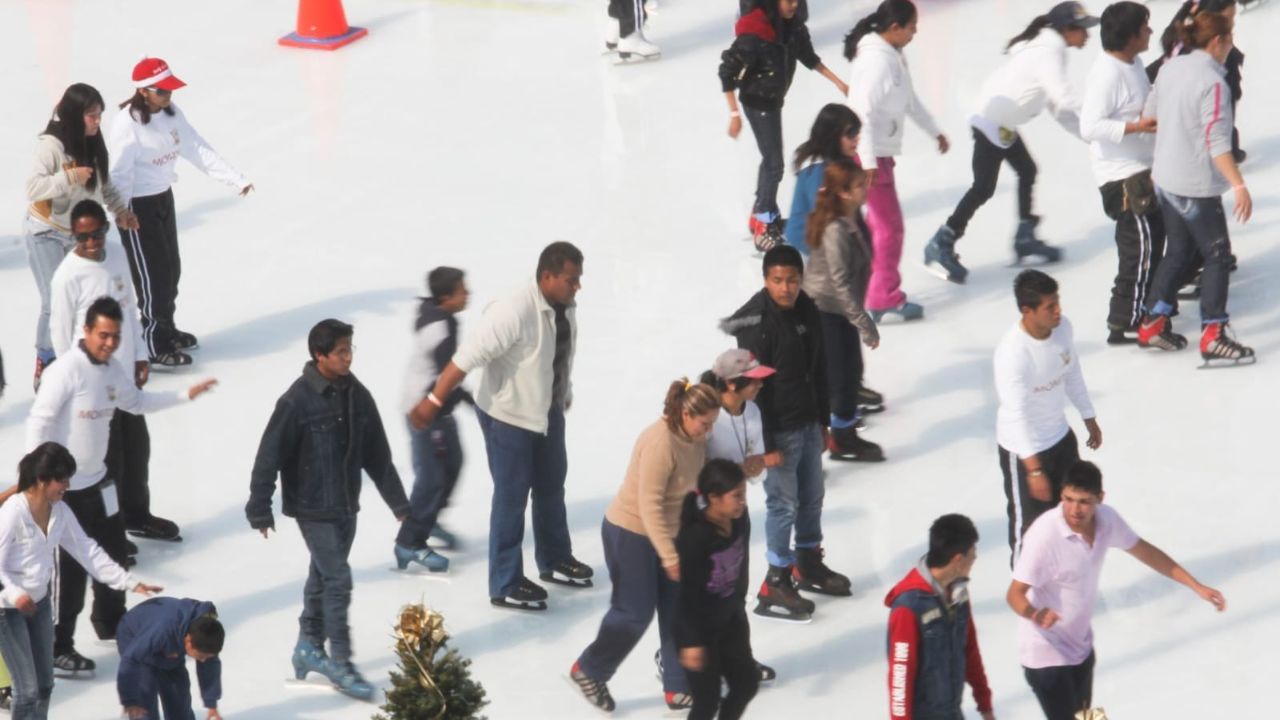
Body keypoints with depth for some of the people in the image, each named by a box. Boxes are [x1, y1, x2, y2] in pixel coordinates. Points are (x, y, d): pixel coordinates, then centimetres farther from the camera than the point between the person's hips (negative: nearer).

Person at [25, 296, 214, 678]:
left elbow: (137, 402, 23)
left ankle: (111, 622, 44)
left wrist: (185, 395, 19)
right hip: (66, 487, -8)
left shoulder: (113, 369, 3)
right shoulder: (65, 371, -23)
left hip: (100, 480, 8)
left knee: (113, 553, 21)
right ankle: (58, 647, 9)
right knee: (72, 569, -3)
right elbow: (38, 423, -22)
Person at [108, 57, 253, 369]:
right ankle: (155, 348, 7)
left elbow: (198, 150, -2)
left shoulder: (171, 113, -1)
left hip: (164, 197, 8)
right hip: (137, 205, -8)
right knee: (153, 275, -3)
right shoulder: (126, 125, -24)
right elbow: (119, 173, -25)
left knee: (171, 269, 20)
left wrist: (237, 179, -7)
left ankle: (166, 329, 39)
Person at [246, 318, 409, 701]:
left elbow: (377, 454, 11)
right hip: (312, 508, -6)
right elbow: (269, 457, -13)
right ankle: (340, 664, -2)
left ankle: (309, 647, 32)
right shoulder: (297, 401, -18)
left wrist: (397, 501, 13)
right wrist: (260, 509, -11)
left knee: (322, 577, 17)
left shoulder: (357, 395, 2)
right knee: (337, 580, -8)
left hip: (346, 507, 6)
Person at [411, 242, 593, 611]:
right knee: (512, 496, 2)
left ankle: (555, 560, 44)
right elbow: (468, 357, -30)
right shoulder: (514, 313, -32)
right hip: (507, 415, -8)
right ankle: (505, 586, 14)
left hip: (548, 411, 8)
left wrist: (565, 396, 20)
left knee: (551, 486, 23)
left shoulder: (566, 308, -9)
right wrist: (433, 401, -28)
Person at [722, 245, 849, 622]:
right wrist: (766, 442, -18)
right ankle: (776, 583, 8)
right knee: (784, 503, -2)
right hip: (778, 427, -7)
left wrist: (823, 421, 17)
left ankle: (809, 563, 36)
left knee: (812, 496, 18)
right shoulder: (756, 321, -20)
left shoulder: (808, 311, 3)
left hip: (809, 421, 7)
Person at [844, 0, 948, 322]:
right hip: (868, 155, -10)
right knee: (890, 226, -3)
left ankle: (866, 290, 26)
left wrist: (935, 132, 34)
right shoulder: (876, 61, -22)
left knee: (877, 224, 17)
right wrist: (868, 163, -28)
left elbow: (910, 99, 23)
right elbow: (863, 113, -25)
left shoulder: (894, 55, 9)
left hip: (880, 153, 10)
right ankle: (886, 298, 5)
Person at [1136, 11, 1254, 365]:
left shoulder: (1171, 67, 2)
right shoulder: (1211, 81, -21)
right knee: (1217, 256, 3)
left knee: (1179, 251, 20)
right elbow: (1217, 143, -25)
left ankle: (1153, 323, 25)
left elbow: (1151, 113, 14)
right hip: (1196, 184, -8)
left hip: (1165, 178, 8)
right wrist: (1239, 186, -25)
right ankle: (1213, 338, 2)